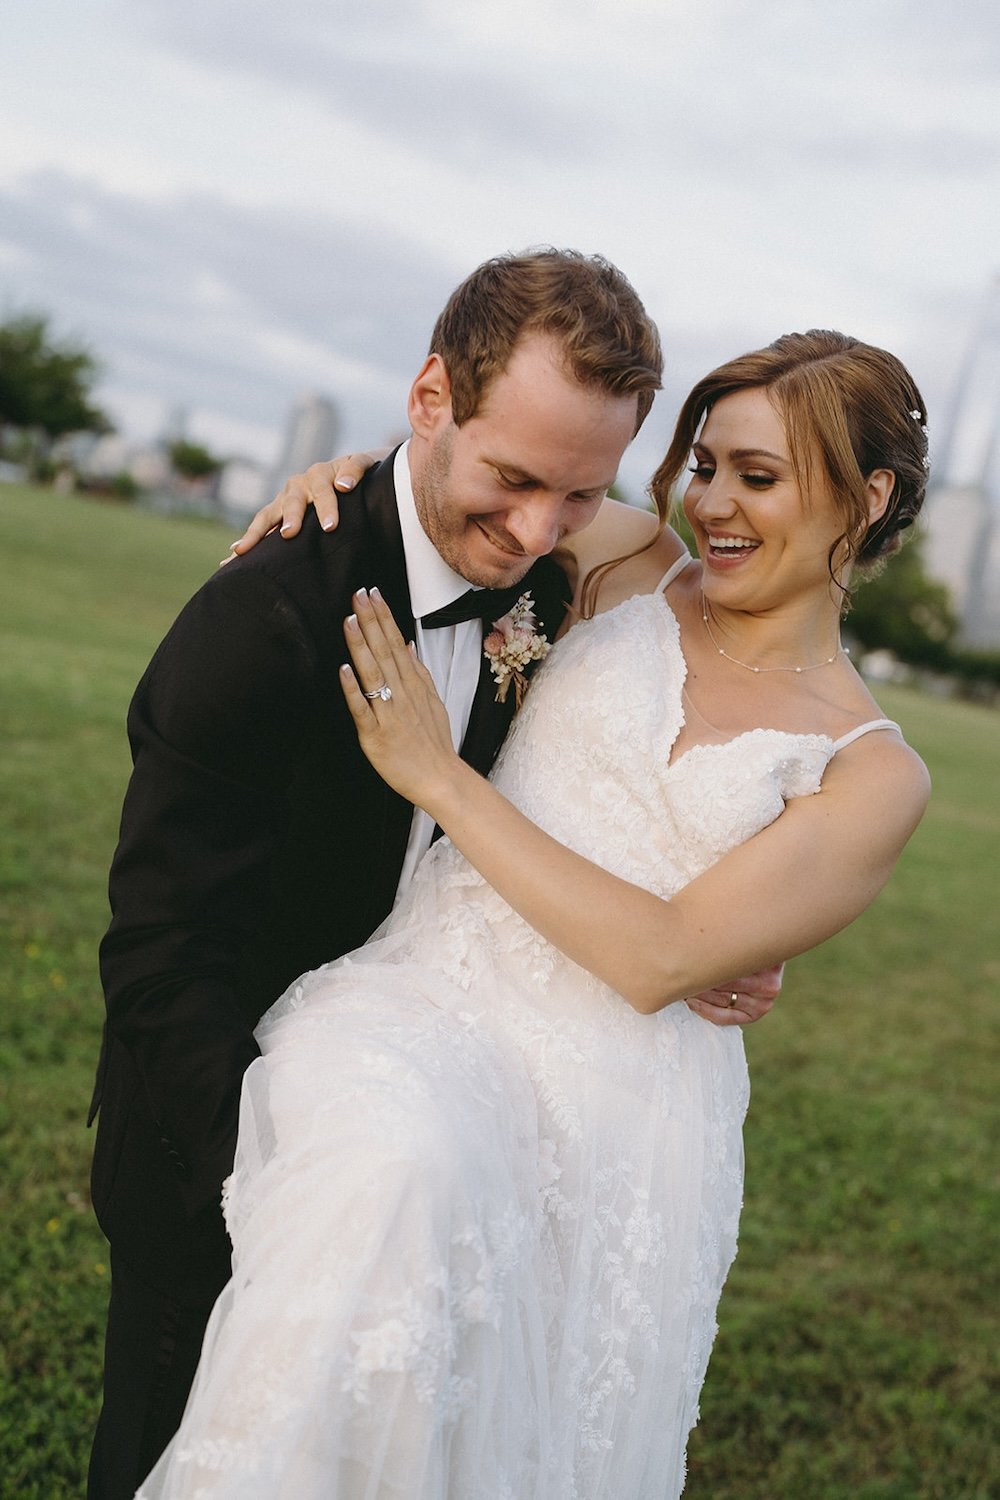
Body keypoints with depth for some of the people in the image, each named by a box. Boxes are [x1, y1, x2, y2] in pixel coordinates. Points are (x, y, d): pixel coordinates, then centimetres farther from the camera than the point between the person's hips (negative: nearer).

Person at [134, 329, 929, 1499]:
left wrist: (440, 778, -13)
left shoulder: (874, 775, 0)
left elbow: (661, 959, -12)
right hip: (428, 1002, 1)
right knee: (394, 1168, -32)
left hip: (609, 1117, -1)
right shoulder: (635, 571, 7)